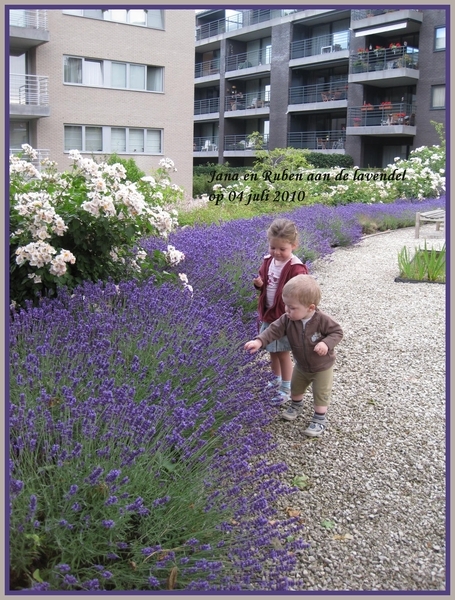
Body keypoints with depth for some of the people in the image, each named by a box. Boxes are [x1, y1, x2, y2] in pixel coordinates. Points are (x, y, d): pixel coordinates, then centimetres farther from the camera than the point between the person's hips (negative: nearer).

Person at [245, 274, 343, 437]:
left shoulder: (322, 320, -33)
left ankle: (319, 419, 28)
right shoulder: (287, 319, -22)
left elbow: (337, 332, -23)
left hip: (322, 367, -5)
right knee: (296, 387, 27)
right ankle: (296, 406, 55)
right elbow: (274, 330, -25)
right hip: (301, 365, 5)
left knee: (321, 394, 8)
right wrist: (259, 341, -41)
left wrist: (326, 343, -41)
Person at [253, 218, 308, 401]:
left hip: (285, 317, -6)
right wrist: (259, 283, -7)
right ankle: (276, 380, 39)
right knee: (272, 351, 20)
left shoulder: (296, 269, -21)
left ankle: (286, 388, 22)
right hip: (267, 314, 6)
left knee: (283, 353, 6)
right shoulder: (268, 261, 1)